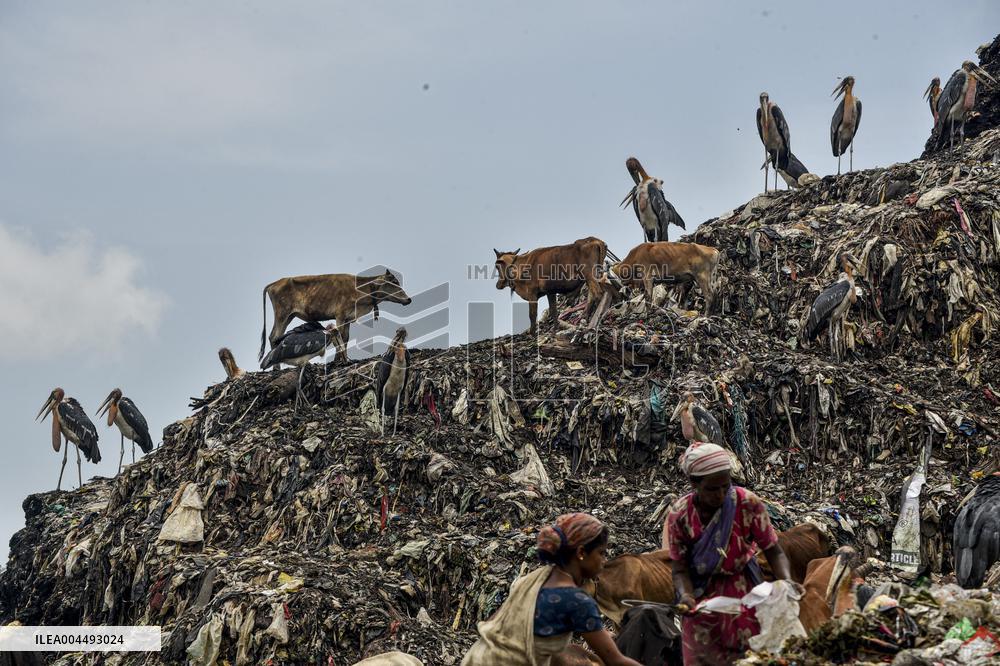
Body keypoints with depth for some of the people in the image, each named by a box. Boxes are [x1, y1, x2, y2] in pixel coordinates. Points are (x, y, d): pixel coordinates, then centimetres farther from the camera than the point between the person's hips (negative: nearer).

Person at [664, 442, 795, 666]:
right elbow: (680, 568, -13)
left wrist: (787, 582, -34)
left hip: (743, 591, 0)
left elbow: (773, 551, -15)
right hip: (701, 597, 0)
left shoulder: (748, 504, -21)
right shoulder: (679, 515, -19)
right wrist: (685, 595, -33)